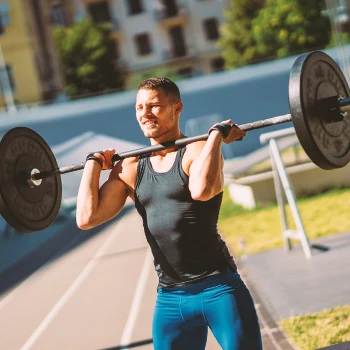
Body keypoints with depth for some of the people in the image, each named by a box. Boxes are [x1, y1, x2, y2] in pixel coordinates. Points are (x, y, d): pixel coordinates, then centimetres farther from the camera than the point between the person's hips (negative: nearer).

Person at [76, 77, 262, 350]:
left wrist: (218, 133, -19)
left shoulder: (199, 150, -6)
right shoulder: (130, 168, 9)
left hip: (219, 288, -5)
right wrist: (94, 163, 7)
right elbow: (86, 218, -2)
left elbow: (201, 190, -31)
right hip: (170, 299, 5)